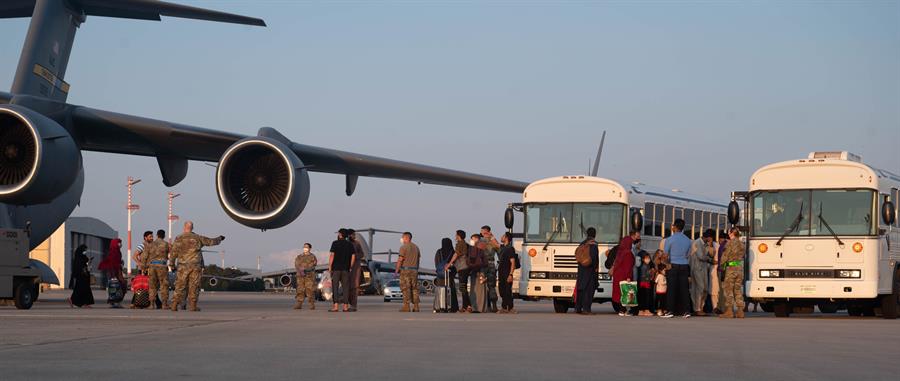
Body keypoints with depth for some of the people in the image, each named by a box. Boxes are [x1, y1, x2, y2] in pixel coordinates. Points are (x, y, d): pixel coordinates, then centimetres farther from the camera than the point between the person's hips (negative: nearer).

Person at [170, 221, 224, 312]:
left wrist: (172, 264, 6)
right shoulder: (198, 238, 4)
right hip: (196, 266, 1)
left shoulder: (179, 239, -1)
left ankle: (174, 305, -4)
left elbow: (174, 252, -4)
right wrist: (219, 238, 33)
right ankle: (192, 306, 1)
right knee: (194, 286, 3)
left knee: (180, 286, 2)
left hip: (183, 266, -1)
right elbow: (210, 241, 14)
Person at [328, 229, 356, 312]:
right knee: (345, 287, 6)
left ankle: (335, 306, -8)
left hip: (336, 268, -3)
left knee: (335, 287, -2)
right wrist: (350, 267, 11)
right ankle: (346, 306, 3)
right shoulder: (350, 244, 8)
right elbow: (353, 256, 4)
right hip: (346, 269, 3)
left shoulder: (335, 243, -3)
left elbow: (332, 255, -9)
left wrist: (329, 267, -5)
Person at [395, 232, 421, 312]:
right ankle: (416, 306, 4)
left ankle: (406, 306, -11)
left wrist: (397, 270, -6)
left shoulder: (403, 247, -7)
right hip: (414, 270, 6)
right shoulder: (416, 247, 14)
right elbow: (418, 260, 14)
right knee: (414, 288, 7)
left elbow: (400, 260, -12)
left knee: (405, 288, -6)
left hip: (405, 269, -6)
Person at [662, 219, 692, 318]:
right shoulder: (688, 240, 8)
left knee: (671, 289, -1)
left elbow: (665, 254, -6)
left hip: (673, 266, -4)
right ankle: (686, 311, -1)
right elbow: (688, 254, 15)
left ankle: (670, 311, -4)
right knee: (684, 289, 3)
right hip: (684, 266, 4)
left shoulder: (670, 239, -7)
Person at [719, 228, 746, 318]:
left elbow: (725, 255, -5)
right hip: (740, 268, 6)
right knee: (738, 290, 9)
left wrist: (722, 264, 9)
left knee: (728, 289, -2)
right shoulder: (741, 244, 12)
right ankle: (740, 311, 6)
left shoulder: (730, 243, -8)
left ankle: (729, 311, -6)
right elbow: (742, 256, 15)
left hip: (731, 267, -6)